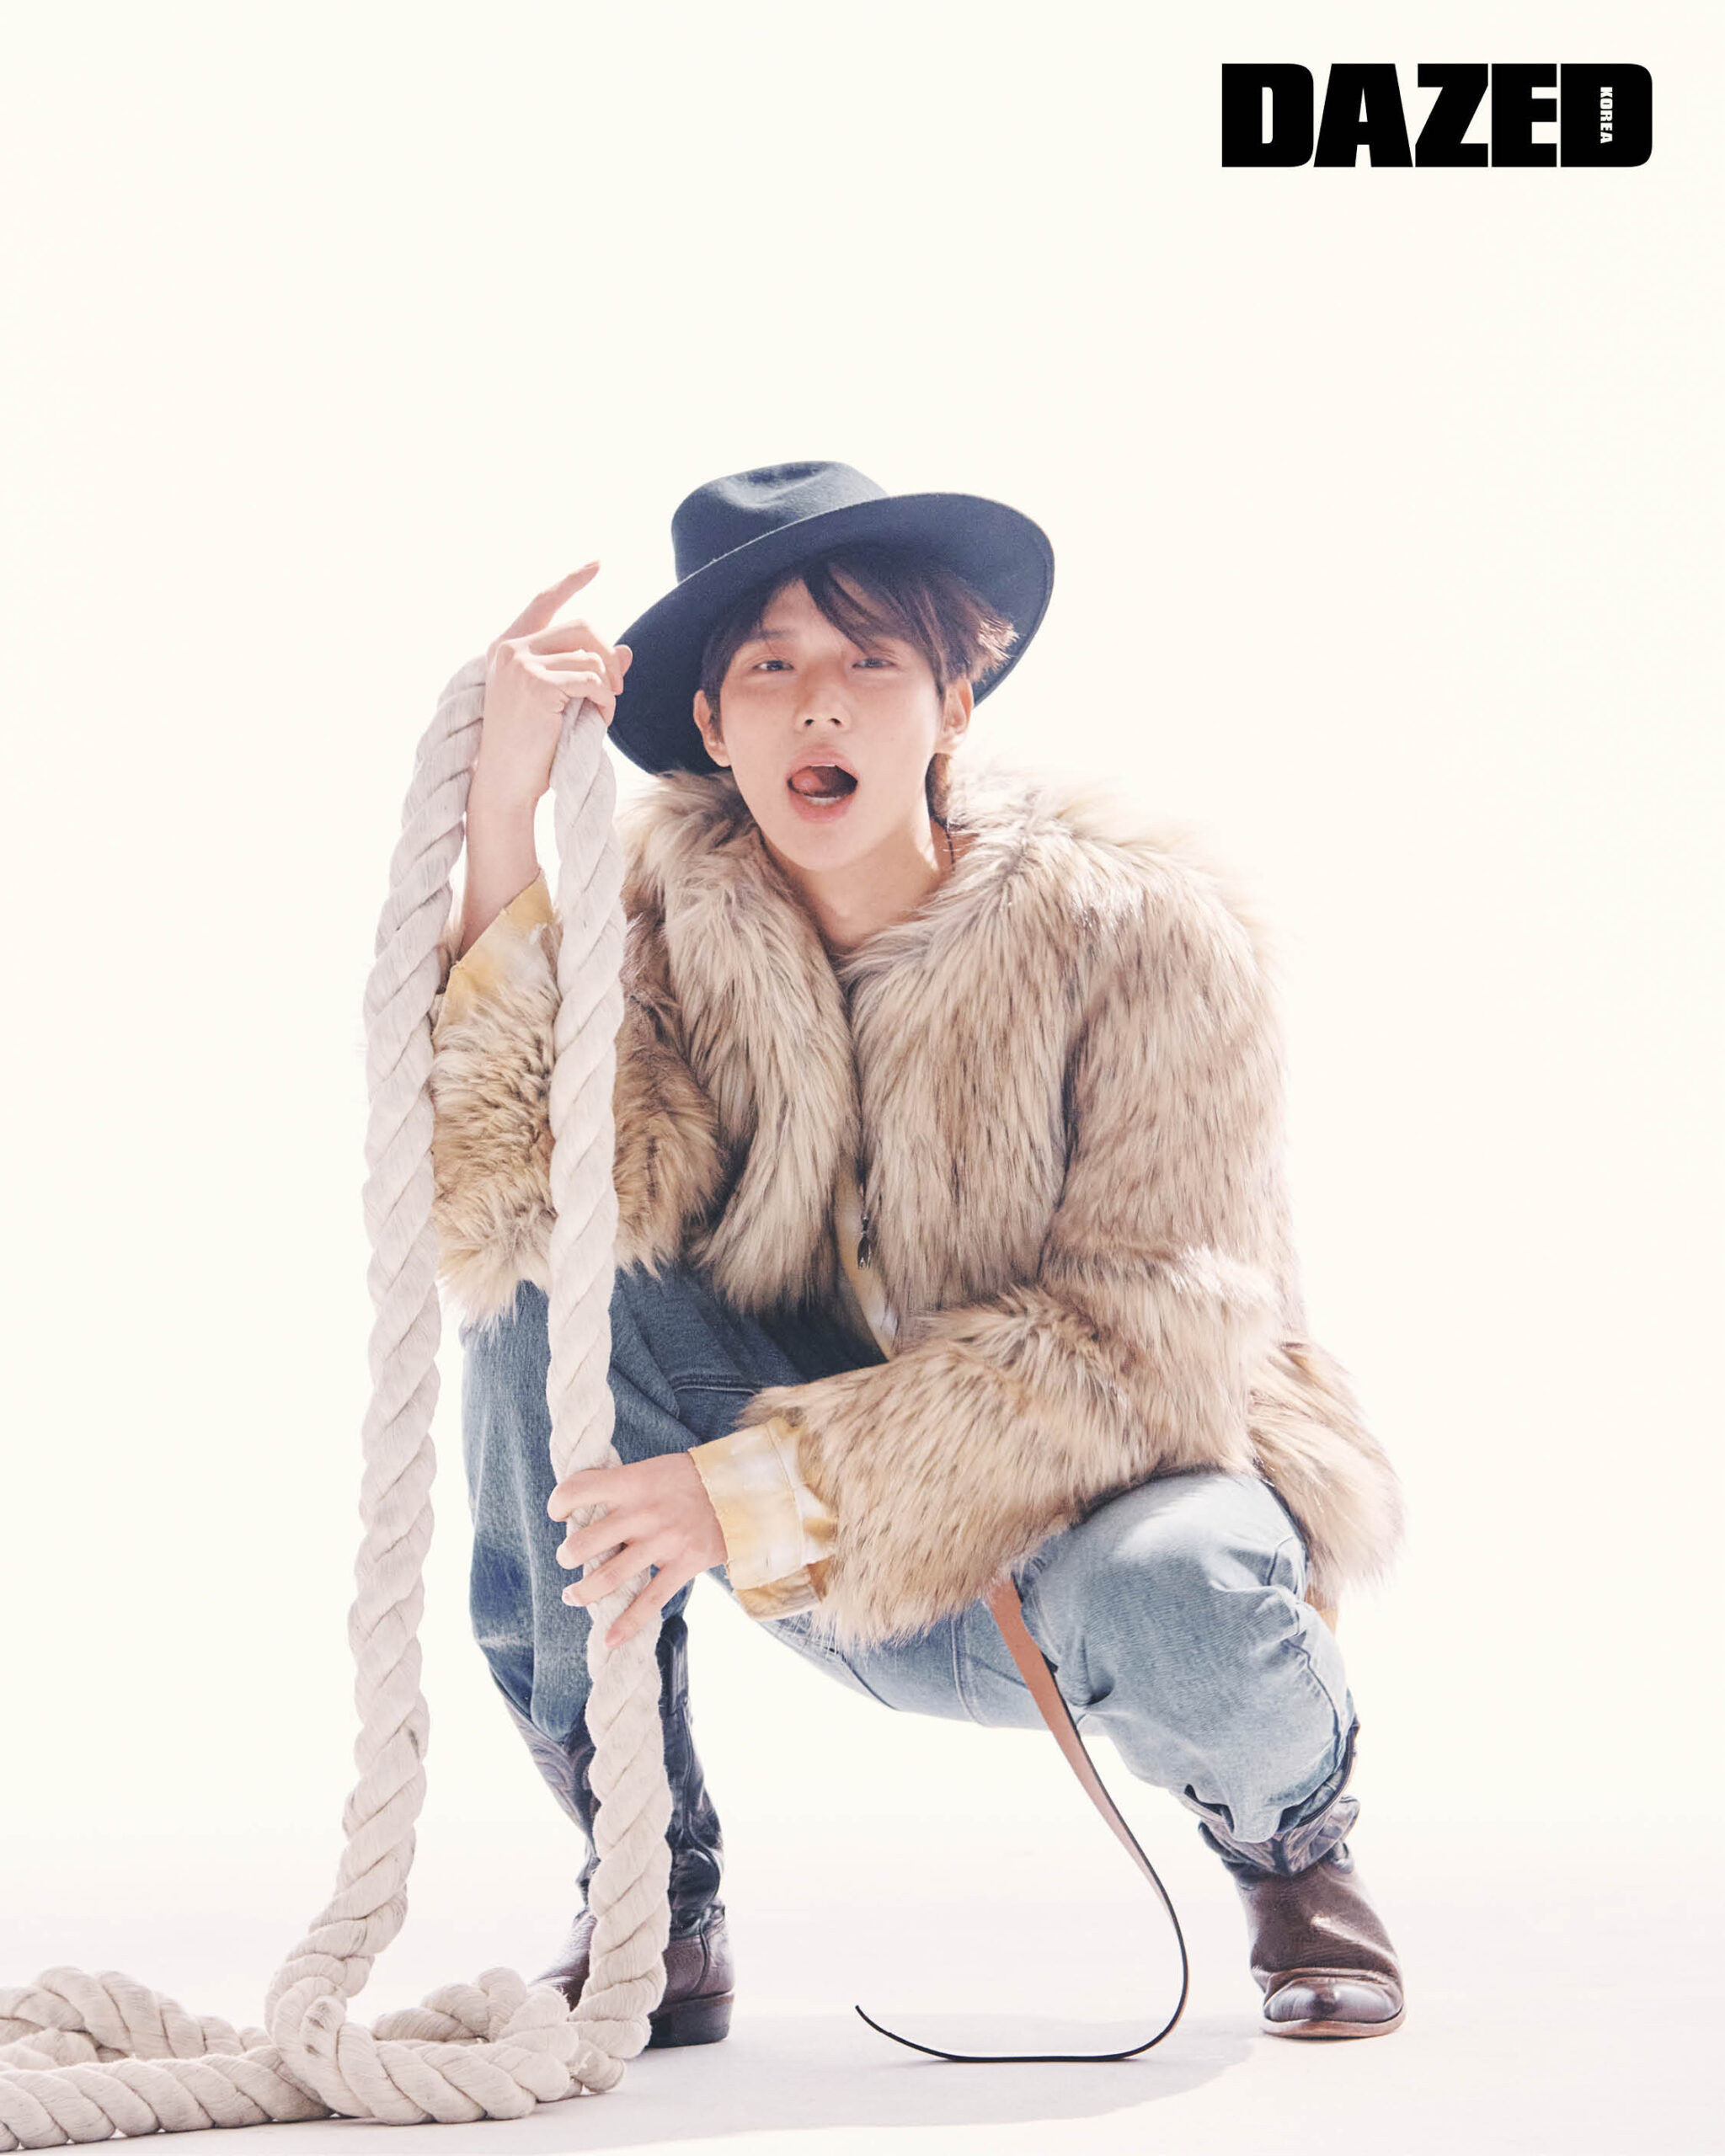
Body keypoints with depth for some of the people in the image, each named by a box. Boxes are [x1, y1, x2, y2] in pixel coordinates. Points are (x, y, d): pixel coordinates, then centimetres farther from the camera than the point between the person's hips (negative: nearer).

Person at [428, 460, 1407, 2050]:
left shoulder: (1139, 928, -18)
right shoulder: (653, 904, -9)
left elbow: (1149, 1338, -22)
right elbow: (476, 1210, -25)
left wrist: (758, 1489, -28)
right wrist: (504, 813, -32)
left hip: (1088, 1508, -3)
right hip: (830, 1560, 3)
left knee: (1180, 1603, -38)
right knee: (552, 1270, -22)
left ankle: (1293, 1830, 4)